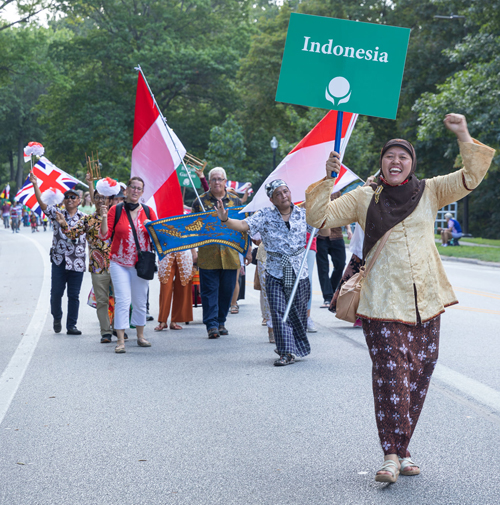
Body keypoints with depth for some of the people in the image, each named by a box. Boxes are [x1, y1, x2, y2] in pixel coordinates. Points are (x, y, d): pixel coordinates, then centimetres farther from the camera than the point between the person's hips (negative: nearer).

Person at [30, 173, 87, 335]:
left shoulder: (83, 217, 7)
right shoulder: (57, 214, 5)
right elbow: (42, 203, -2)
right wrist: (35, 184, -10)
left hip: (77, 262, 0)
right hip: (58, 260, 0)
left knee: (74, 295, 3)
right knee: (56, 292, 2)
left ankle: (71, 326, 12)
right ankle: (57, 318, 27)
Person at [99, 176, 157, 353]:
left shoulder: (148, 211, 5)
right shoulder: (115, 210, -2)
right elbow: (104, 236, -6)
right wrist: (104, 218, -21)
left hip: (141, 263, 3)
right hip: (119, 263, -3)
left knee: (140, 301, 10)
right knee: (123, 301, -11)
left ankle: (140, 336, 24)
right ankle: (121, 340, -9)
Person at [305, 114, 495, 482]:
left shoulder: (429, 192, 10)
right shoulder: (364, 198, 6)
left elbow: (471, 177, 3)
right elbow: (318, 218, 4)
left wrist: (464, 137, -9)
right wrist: (327, 180, -9)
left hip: (426, 302, 3)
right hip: (384, 303, -3)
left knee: (418, 377, 6)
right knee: (390, 377, -11)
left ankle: (403, 450, 17)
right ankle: (391, 456, -7)